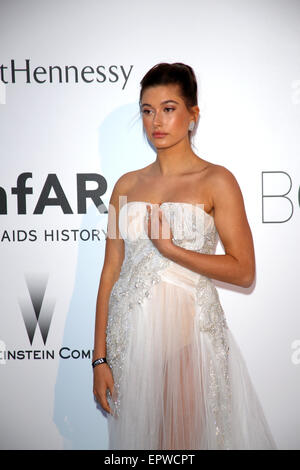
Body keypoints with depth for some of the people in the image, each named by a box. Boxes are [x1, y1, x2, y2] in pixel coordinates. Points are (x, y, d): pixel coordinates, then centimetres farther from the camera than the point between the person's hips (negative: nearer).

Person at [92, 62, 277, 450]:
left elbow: (244, 272, -7)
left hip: (188, 331, -3)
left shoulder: (216, 181, -3)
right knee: (137, 434, 15)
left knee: (188, 437, 7)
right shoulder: (127, 185, 7)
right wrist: (100, 357, 1)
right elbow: (111, 271, 4)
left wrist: (168, 248, -15)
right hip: (132, 335, 4)